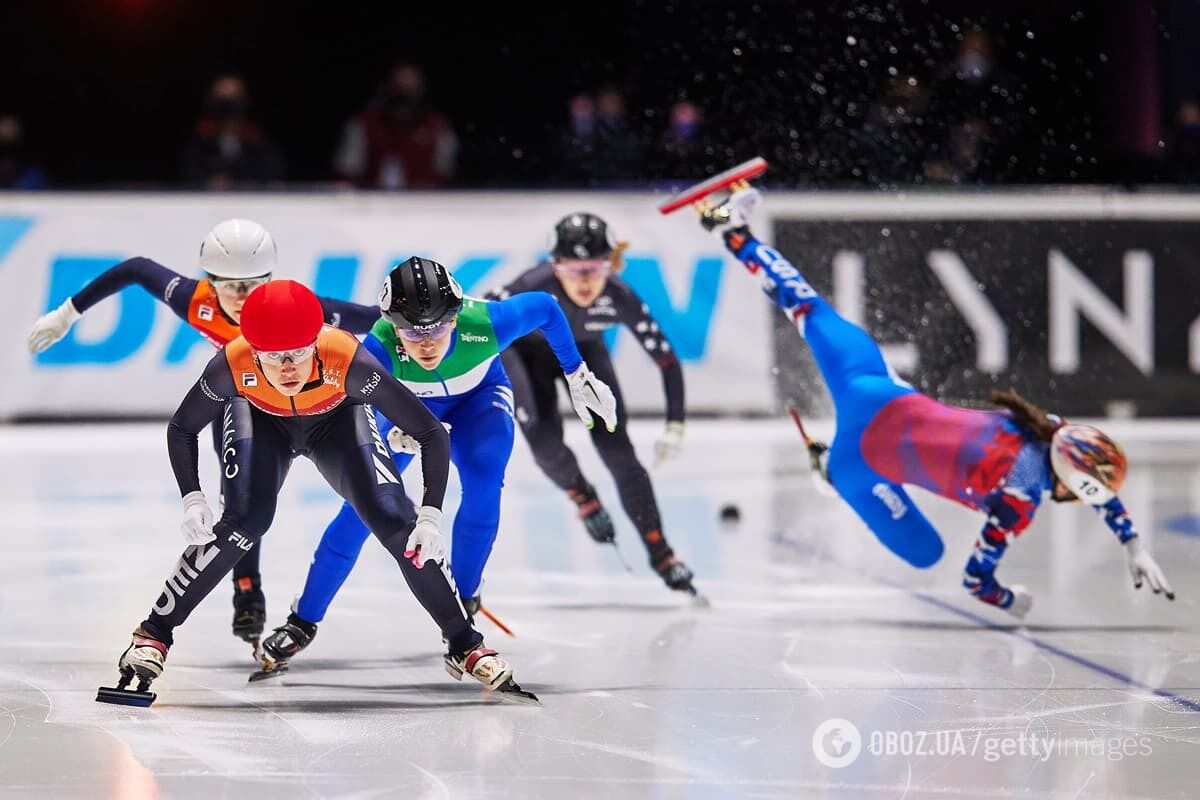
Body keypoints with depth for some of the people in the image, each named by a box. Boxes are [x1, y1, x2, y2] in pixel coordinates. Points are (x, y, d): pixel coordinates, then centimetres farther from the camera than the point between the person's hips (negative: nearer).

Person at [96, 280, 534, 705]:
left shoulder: (347, 360, -42)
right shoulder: (232, 365, -38)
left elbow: (432, 434, -34)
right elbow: (181, 429, -18)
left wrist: (431, 515, -40)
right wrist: (192, 499, -30)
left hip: (337, 419, 0)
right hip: (260, 420, 0)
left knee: (395, 520, -14)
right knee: (243, 523, -21)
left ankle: (464, 645, 1)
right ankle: (153, 634, -8)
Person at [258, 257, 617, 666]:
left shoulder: (484, 324, -38)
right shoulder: (378, 349, -40)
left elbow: (546, 308, -18)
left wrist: (577, 377, -8)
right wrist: (393, 436, -60)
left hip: (478, 398, 0)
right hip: (409, 407, 0)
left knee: (483, 487, -25)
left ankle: (463, 604, -5)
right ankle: (303, 621, 11)